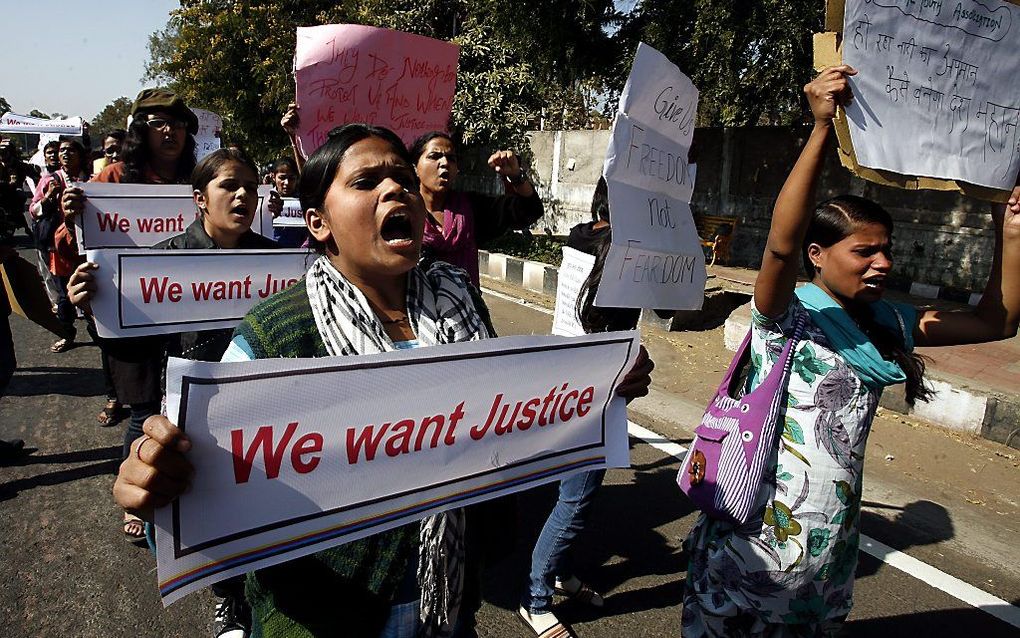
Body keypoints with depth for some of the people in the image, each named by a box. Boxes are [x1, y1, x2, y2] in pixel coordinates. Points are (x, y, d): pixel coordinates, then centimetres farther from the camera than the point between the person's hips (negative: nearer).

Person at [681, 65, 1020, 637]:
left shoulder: (890, 325, 6)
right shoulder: (786, 316, -13)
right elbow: (781, 243, -33)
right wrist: (822, 127, -36)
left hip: (834, 529, 6)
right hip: (764, 523, -6)